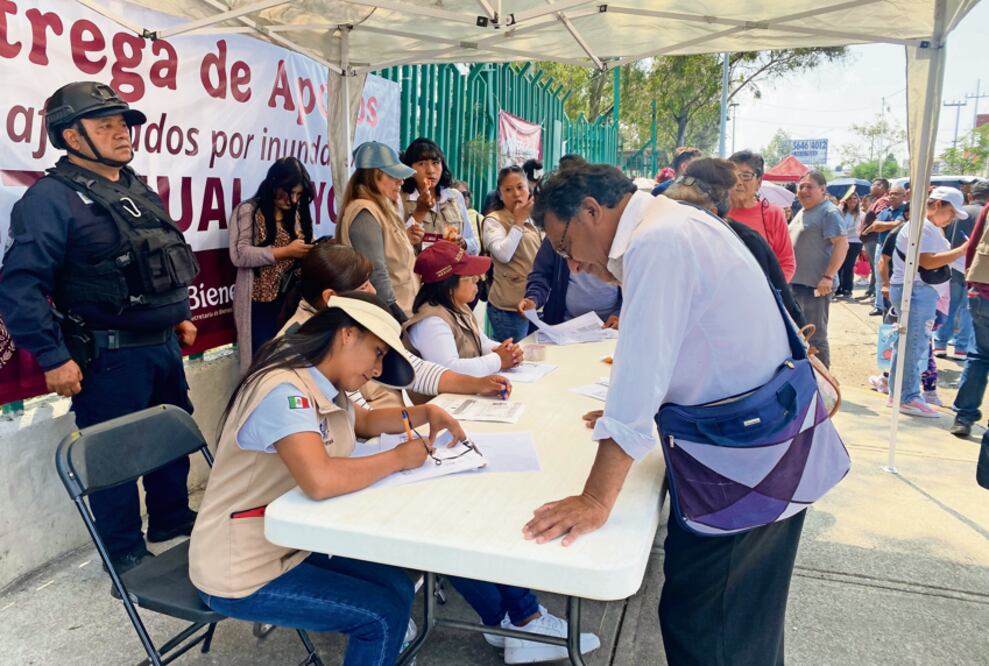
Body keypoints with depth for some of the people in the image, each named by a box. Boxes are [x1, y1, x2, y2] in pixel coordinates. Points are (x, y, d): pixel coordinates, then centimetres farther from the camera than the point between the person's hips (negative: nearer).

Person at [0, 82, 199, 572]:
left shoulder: (139, 191, 12)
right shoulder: (51, 197, -14)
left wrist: (180, 315, 20)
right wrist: (53, 357, -22)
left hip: (164, 347, 8)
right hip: (108, 357, -8)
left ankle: (172, 523, 40)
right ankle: (127, 557, 23)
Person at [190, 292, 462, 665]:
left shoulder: (324, 386, 1)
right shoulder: (284, 390, -27)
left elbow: (363, 423, 20)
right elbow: (321, 481, -40)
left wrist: (425, 413, 2)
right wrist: (399, 458, -24)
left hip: (290, 544, 9)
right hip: (241, 574, -9)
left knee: (398, 587, 7)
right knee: (385, 614, -8)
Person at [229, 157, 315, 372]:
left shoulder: (297, 213, 14)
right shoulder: (248, 210, -5)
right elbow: (239, 255, -15)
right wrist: (285, 251, -18)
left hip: (291, 300, 5)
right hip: (260, 302, -5)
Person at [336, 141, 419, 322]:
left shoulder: (380, 210, 14)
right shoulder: (365, 213, -16)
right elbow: (376, 274, -22)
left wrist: (406, 240, 8)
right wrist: (398, 317, -21)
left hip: (400, 311, 10)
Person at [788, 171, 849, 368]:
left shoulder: (828, 212, -12)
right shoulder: (802, 212, 15)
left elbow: (842, 244, -20)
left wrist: (828, 276, -26)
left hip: (815, 284, -9)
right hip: (796, 282, 9)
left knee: (815, 336, -2)